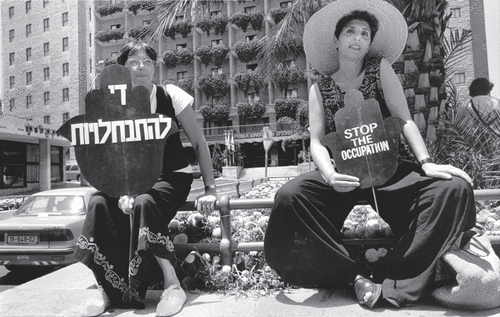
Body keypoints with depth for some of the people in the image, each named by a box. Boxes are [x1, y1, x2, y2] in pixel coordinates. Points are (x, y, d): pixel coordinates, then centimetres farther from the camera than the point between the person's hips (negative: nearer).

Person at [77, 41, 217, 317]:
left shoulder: (170, 95, -6)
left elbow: (199, 143, -6)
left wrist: (210, 189, -13)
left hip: (172, 177, -3)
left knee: (143, 204, -34)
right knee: (99, 203, -24)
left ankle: (172, 285, -25)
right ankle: (108, 287, -12)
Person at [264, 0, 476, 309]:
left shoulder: (381, 69, 6)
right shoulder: (320, 89, 6)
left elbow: (404, 120, -3)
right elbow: (317, 141, -4)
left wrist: (426, 162, -18)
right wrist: (330, 174, -25)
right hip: (345, 174, 0)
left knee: (454, 187, -25)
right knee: (290, 196, -27)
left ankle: (389, 277, -21)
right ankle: (358, 273, -21)